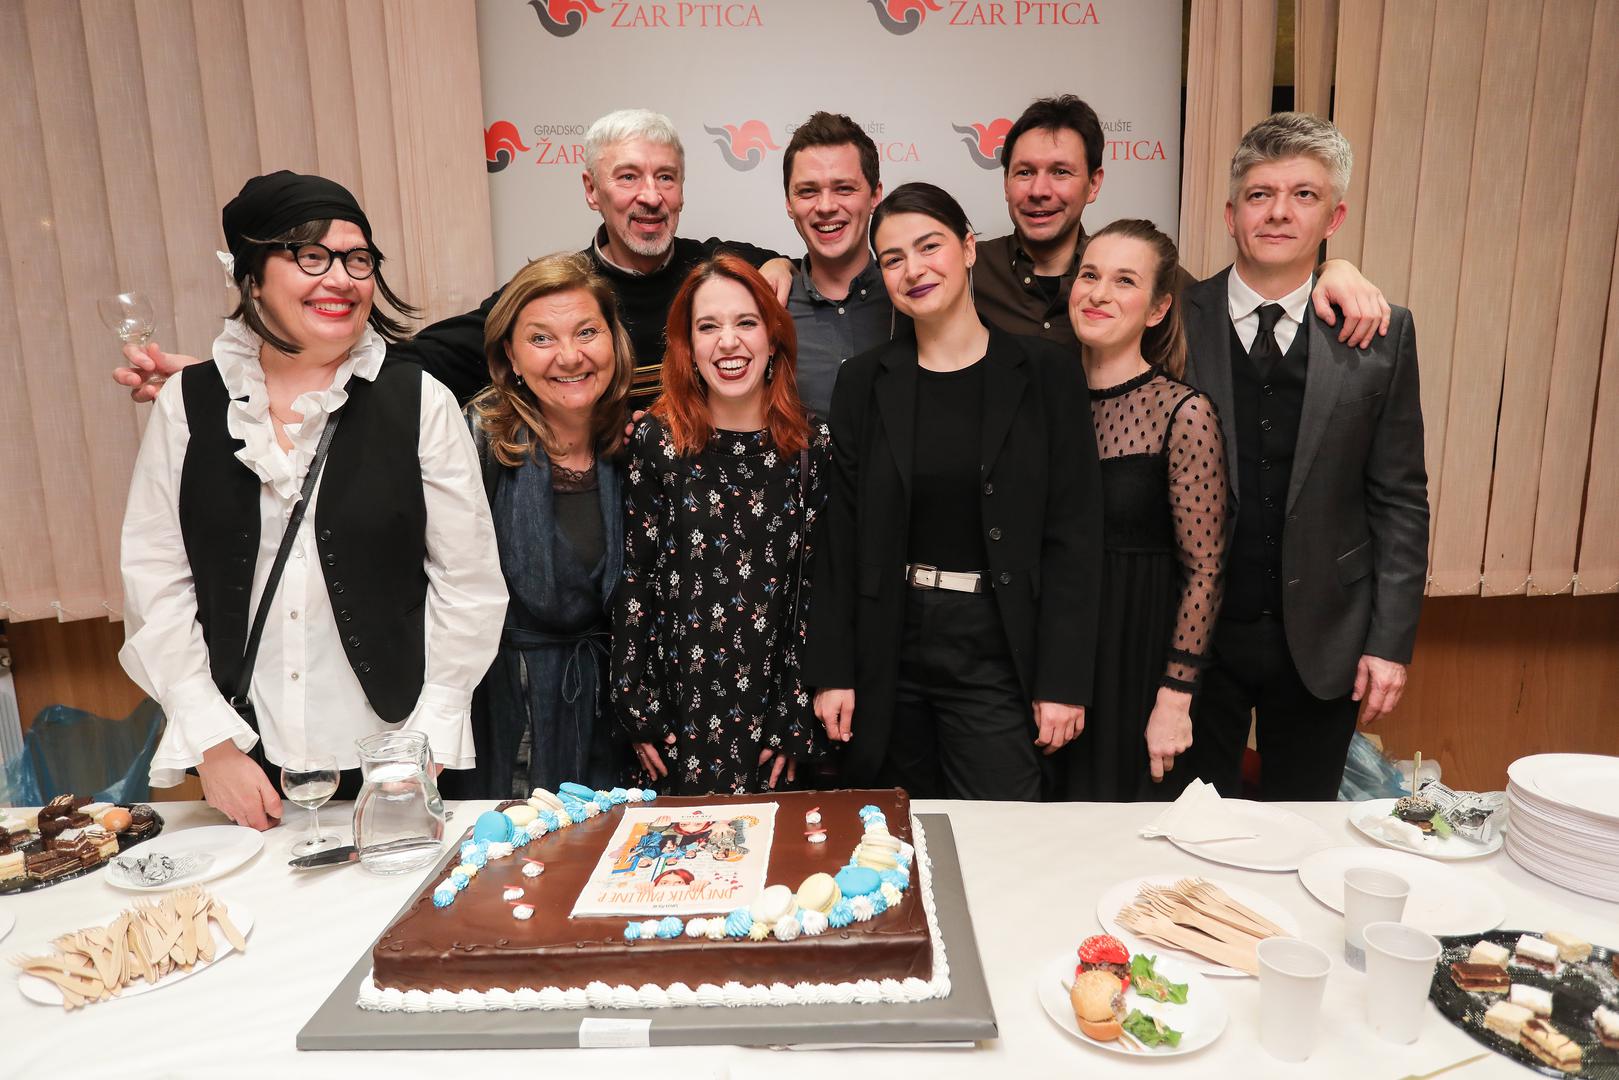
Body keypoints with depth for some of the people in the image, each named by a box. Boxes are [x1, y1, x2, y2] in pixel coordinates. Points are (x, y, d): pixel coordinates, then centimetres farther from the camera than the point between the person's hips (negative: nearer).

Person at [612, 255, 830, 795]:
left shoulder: (811, 444, -3)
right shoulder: (656, 441, -4)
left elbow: (819, 585, -2)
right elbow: (632, 581, -2)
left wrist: (797, 721, -3)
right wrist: (637, 709, -4)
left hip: (771, 703, 1)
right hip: (679, 709, 0)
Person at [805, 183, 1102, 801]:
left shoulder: (1044, 374, -2)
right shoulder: (864, 382, 4)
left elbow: (1074, 535, -4)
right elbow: (841, 534, 3)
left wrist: (1063, 679, -8)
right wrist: (831, 671, 0)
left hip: (998, 652, -1)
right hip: (888, 652, 2)